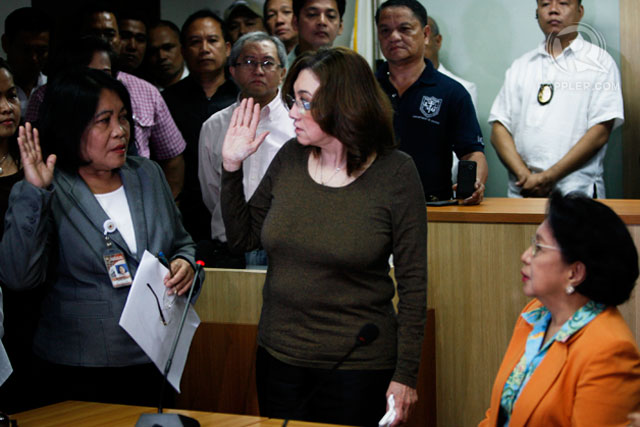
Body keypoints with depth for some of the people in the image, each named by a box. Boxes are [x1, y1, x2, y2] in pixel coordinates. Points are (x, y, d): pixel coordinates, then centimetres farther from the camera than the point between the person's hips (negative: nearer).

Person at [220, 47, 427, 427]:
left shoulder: (395, 174, -10)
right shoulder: (290, 159, 2)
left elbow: (413, 282, -8)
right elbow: (243, 239, 8)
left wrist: (405, 375, -10)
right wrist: (232, 167, -3)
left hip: (357, 367, -4)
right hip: (279, 357, 4)